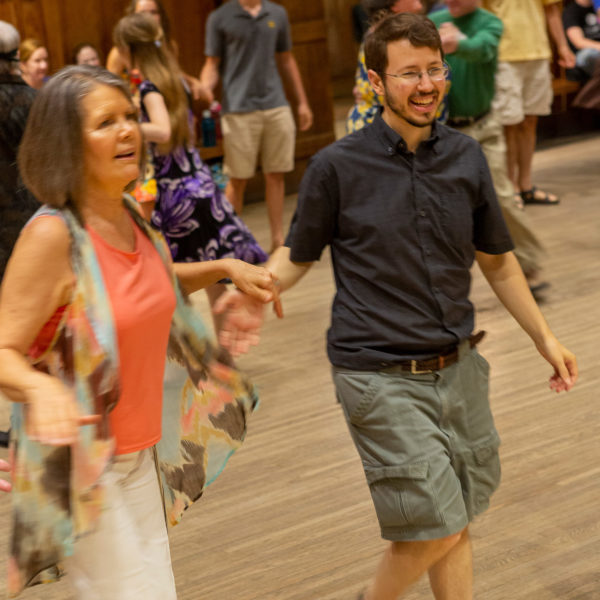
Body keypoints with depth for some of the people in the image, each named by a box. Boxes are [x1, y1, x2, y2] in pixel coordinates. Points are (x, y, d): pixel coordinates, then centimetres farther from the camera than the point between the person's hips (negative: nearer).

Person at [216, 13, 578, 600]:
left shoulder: (465, 156, 4)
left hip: (458, 369, 5)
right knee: (436, 529, -6)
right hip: (382, 378, -5)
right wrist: (253, 291, -18)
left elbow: (497, 260, 15)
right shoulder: (338, 167, -9)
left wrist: (544, 337, 16)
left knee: (455, 525, 13)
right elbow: (296, 254, 2)